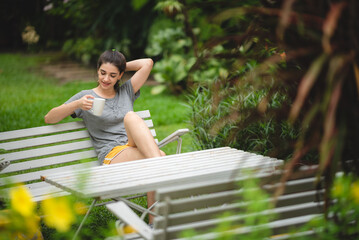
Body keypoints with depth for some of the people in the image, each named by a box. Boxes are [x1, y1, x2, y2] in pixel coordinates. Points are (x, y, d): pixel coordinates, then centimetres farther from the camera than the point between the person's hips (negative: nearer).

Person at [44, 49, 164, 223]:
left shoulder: (126, 91, 20)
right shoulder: (86, 96, 11)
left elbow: (147, 63, 13)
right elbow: (49, 119, 3)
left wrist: (122, 65, 20)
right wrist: (77, 104, -11)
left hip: (136, 149, 4)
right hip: (111, 156, -4)